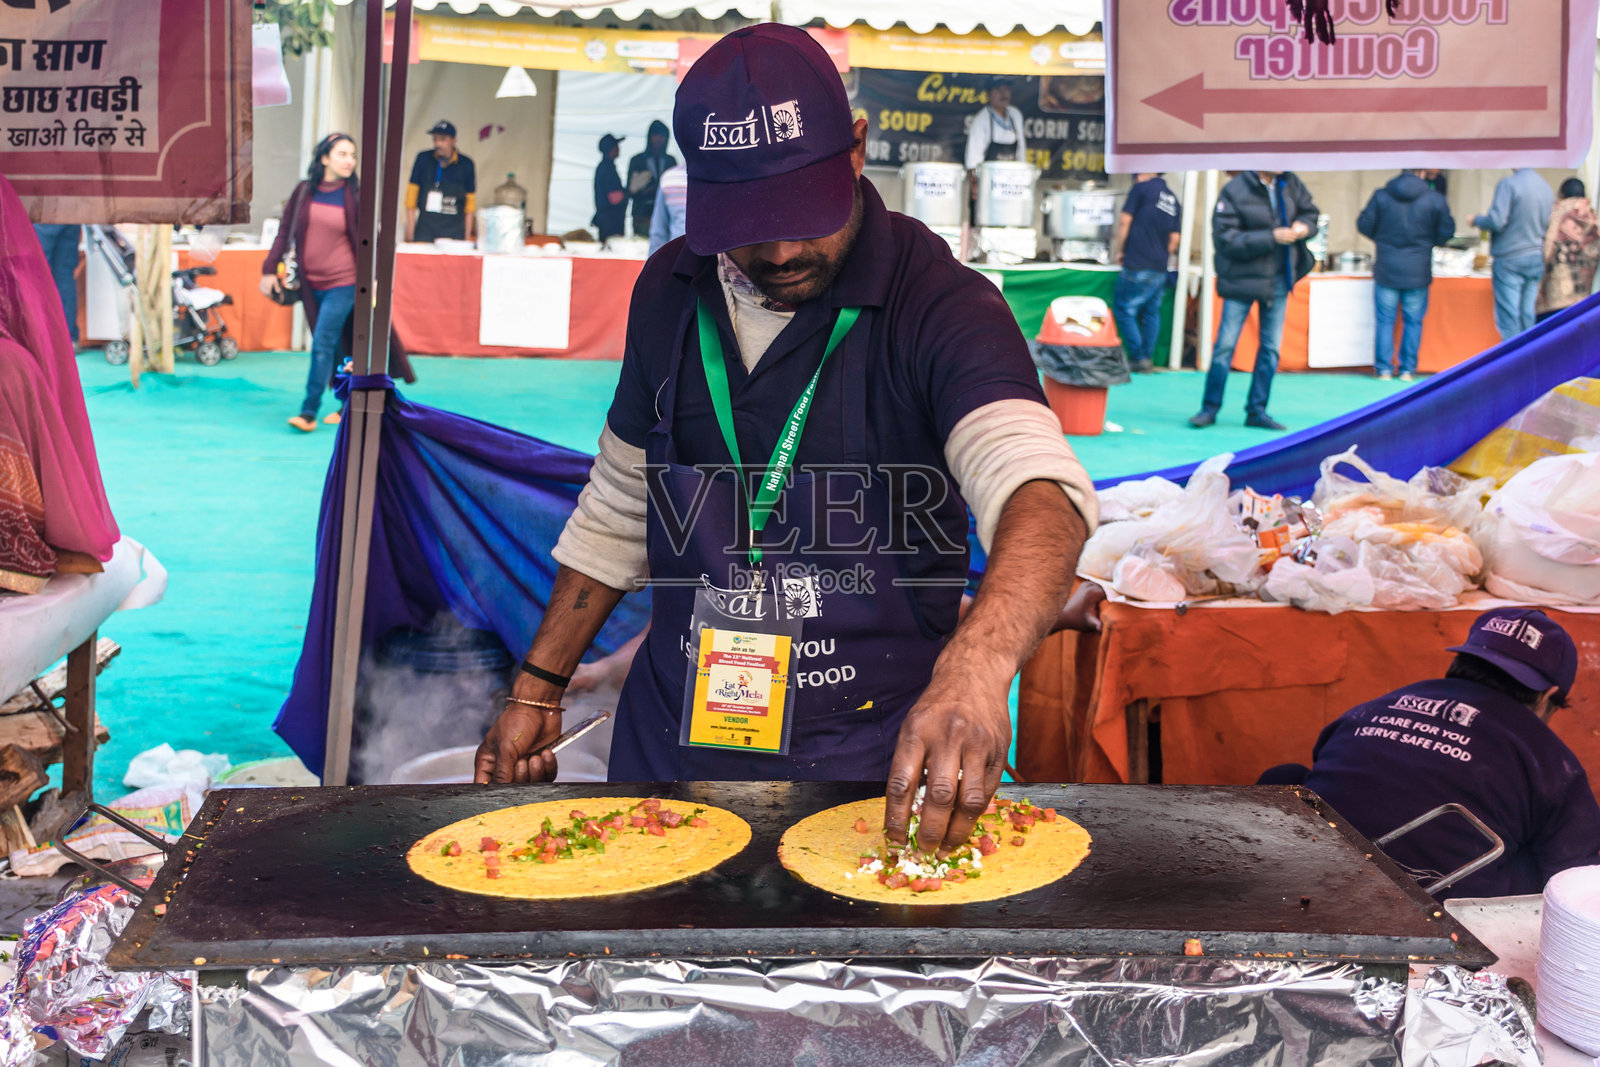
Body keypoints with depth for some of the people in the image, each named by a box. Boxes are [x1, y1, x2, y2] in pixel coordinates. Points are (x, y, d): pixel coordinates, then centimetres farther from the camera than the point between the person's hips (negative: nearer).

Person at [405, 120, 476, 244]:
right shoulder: (423, 159, 3)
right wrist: (410, 231, 1)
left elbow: (470, 201, 7)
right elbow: (412, 194, 6)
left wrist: (467, 237, 4)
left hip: (454, 233, 0)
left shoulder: (466, 164, 2)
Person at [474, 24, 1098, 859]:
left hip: (869, 758, -4)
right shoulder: (669, 290, 1)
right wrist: (536, 688, 10)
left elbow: (1042, 490, -34)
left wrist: (977, 665, -53)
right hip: (672, 741, 5)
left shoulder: (939, 305, -17)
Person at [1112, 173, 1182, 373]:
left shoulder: (1142, 187, -3)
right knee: (1151, 312, 13)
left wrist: (1120, 250, 4)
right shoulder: (1174, 201, 15)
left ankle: (1138, 358, -3)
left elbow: (1124, 220, -7)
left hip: (1137, 267, -6)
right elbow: (1175, 238, 14)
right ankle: (1148, 359, 12)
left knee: (1124, 309, 2)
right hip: (1160, 269, 6)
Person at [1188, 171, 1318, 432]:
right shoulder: (1234, 192, -15)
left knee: (1271, 347, 8)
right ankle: (1210, 408, 10)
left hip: (1279, 279, 5)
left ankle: (1257, 410, 18)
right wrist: (1271, 237, -23)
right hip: (1242, 280, -5)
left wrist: (1304, 226, -8)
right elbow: (1226, 240, -19)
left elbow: (1310, 211, 16)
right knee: (1225, 344, -3)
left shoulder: (1291, 184, 1)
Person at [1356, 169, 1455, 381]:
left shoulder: (1381, 196, -4)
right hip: (1418, 271, 0)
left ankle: (1384, 369, 7)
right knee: (1413, 321, 9)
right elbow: (1446, 231, 1)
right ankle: (1408, 369, 9)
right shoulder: (1435, 200, -4)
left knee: (1385, 320, 7)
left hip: (1387, 270, 0)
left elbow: (1364, 225, 0)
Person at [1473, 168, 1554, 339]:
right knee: (1528, 315, 10)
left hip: (1510, 258, -6)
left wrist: (1476, 220, -1)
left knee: (1508, 315, -2)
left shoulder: (1508, 184, -14)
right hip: (1537, 258, 6)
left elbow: (1496, 221, -19)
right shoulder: (1546, 187, 5)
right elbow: (1549, 224, 12)